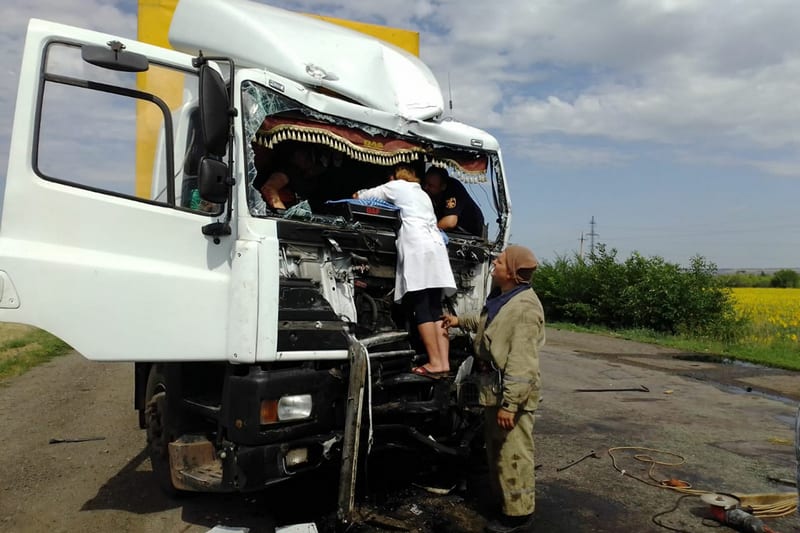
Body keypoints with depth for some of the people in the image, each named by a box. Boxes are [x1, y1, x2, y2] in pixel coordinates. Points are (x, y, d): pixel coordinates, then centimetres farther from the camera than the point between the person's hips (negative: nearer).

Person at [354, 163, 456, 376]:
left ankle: (435, 363, -13)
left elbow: (371, 194, 23)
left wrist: (357, 196, 46)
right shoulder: (423, 193, 33)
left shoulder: (397, 186, 14)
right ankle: (444, 362, -5)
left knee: (421, 309, -9)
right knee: (435, 309, 2)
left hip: (416, 247, -7)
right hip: (436, 246, 7)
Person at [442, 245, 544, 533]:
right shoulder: (502, 296, 7)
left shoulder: (524, 308, -25)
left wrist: (509, 404, -28)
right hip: (495, 388, 11)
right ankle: (501, 499, 40)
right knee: (496, 449, 23)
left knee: (513, 453, 2)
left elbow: (521, 364, -28)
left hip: (512, 393, -10)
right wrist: (461, 321, 25)